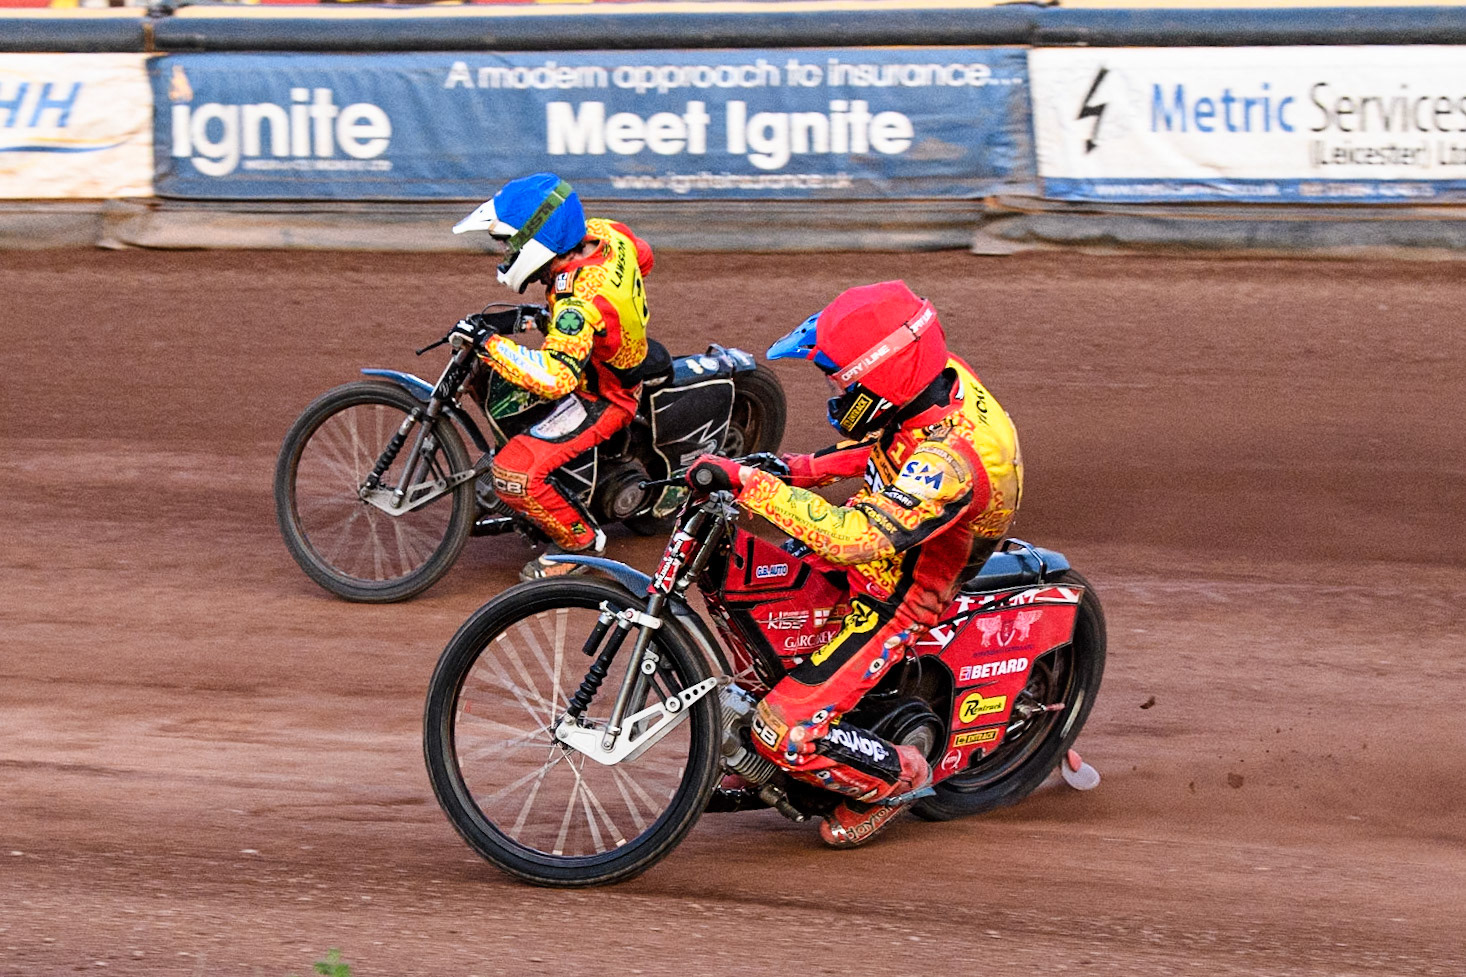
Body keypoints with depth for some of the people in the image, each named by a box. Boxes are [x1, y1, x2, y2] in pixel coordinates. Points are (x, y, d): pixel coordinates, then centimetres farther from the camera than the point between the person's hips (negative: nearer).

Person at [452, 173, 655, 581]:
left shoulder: (579, 302, -39)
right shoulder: (605, 233, -15)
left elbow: (555, 377, -49)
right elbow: (644, 257, 8)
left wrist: (492, 345, -40)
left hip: (602, 398, -9)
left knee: (514, 475, -20)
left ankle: (581, 539, 3)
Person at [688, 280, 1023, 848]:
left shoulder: (950, 460, -38)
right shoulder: (938, 377, -11)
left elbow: (855, 537, -46)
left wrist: (752, 485, -46)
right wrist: (807, 468, 1)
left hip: (896, 599, -9)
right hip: (875, 541, 9)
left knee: (786, 735, -16)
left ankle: (895, 775, 10)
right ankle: (776, 687, 27)